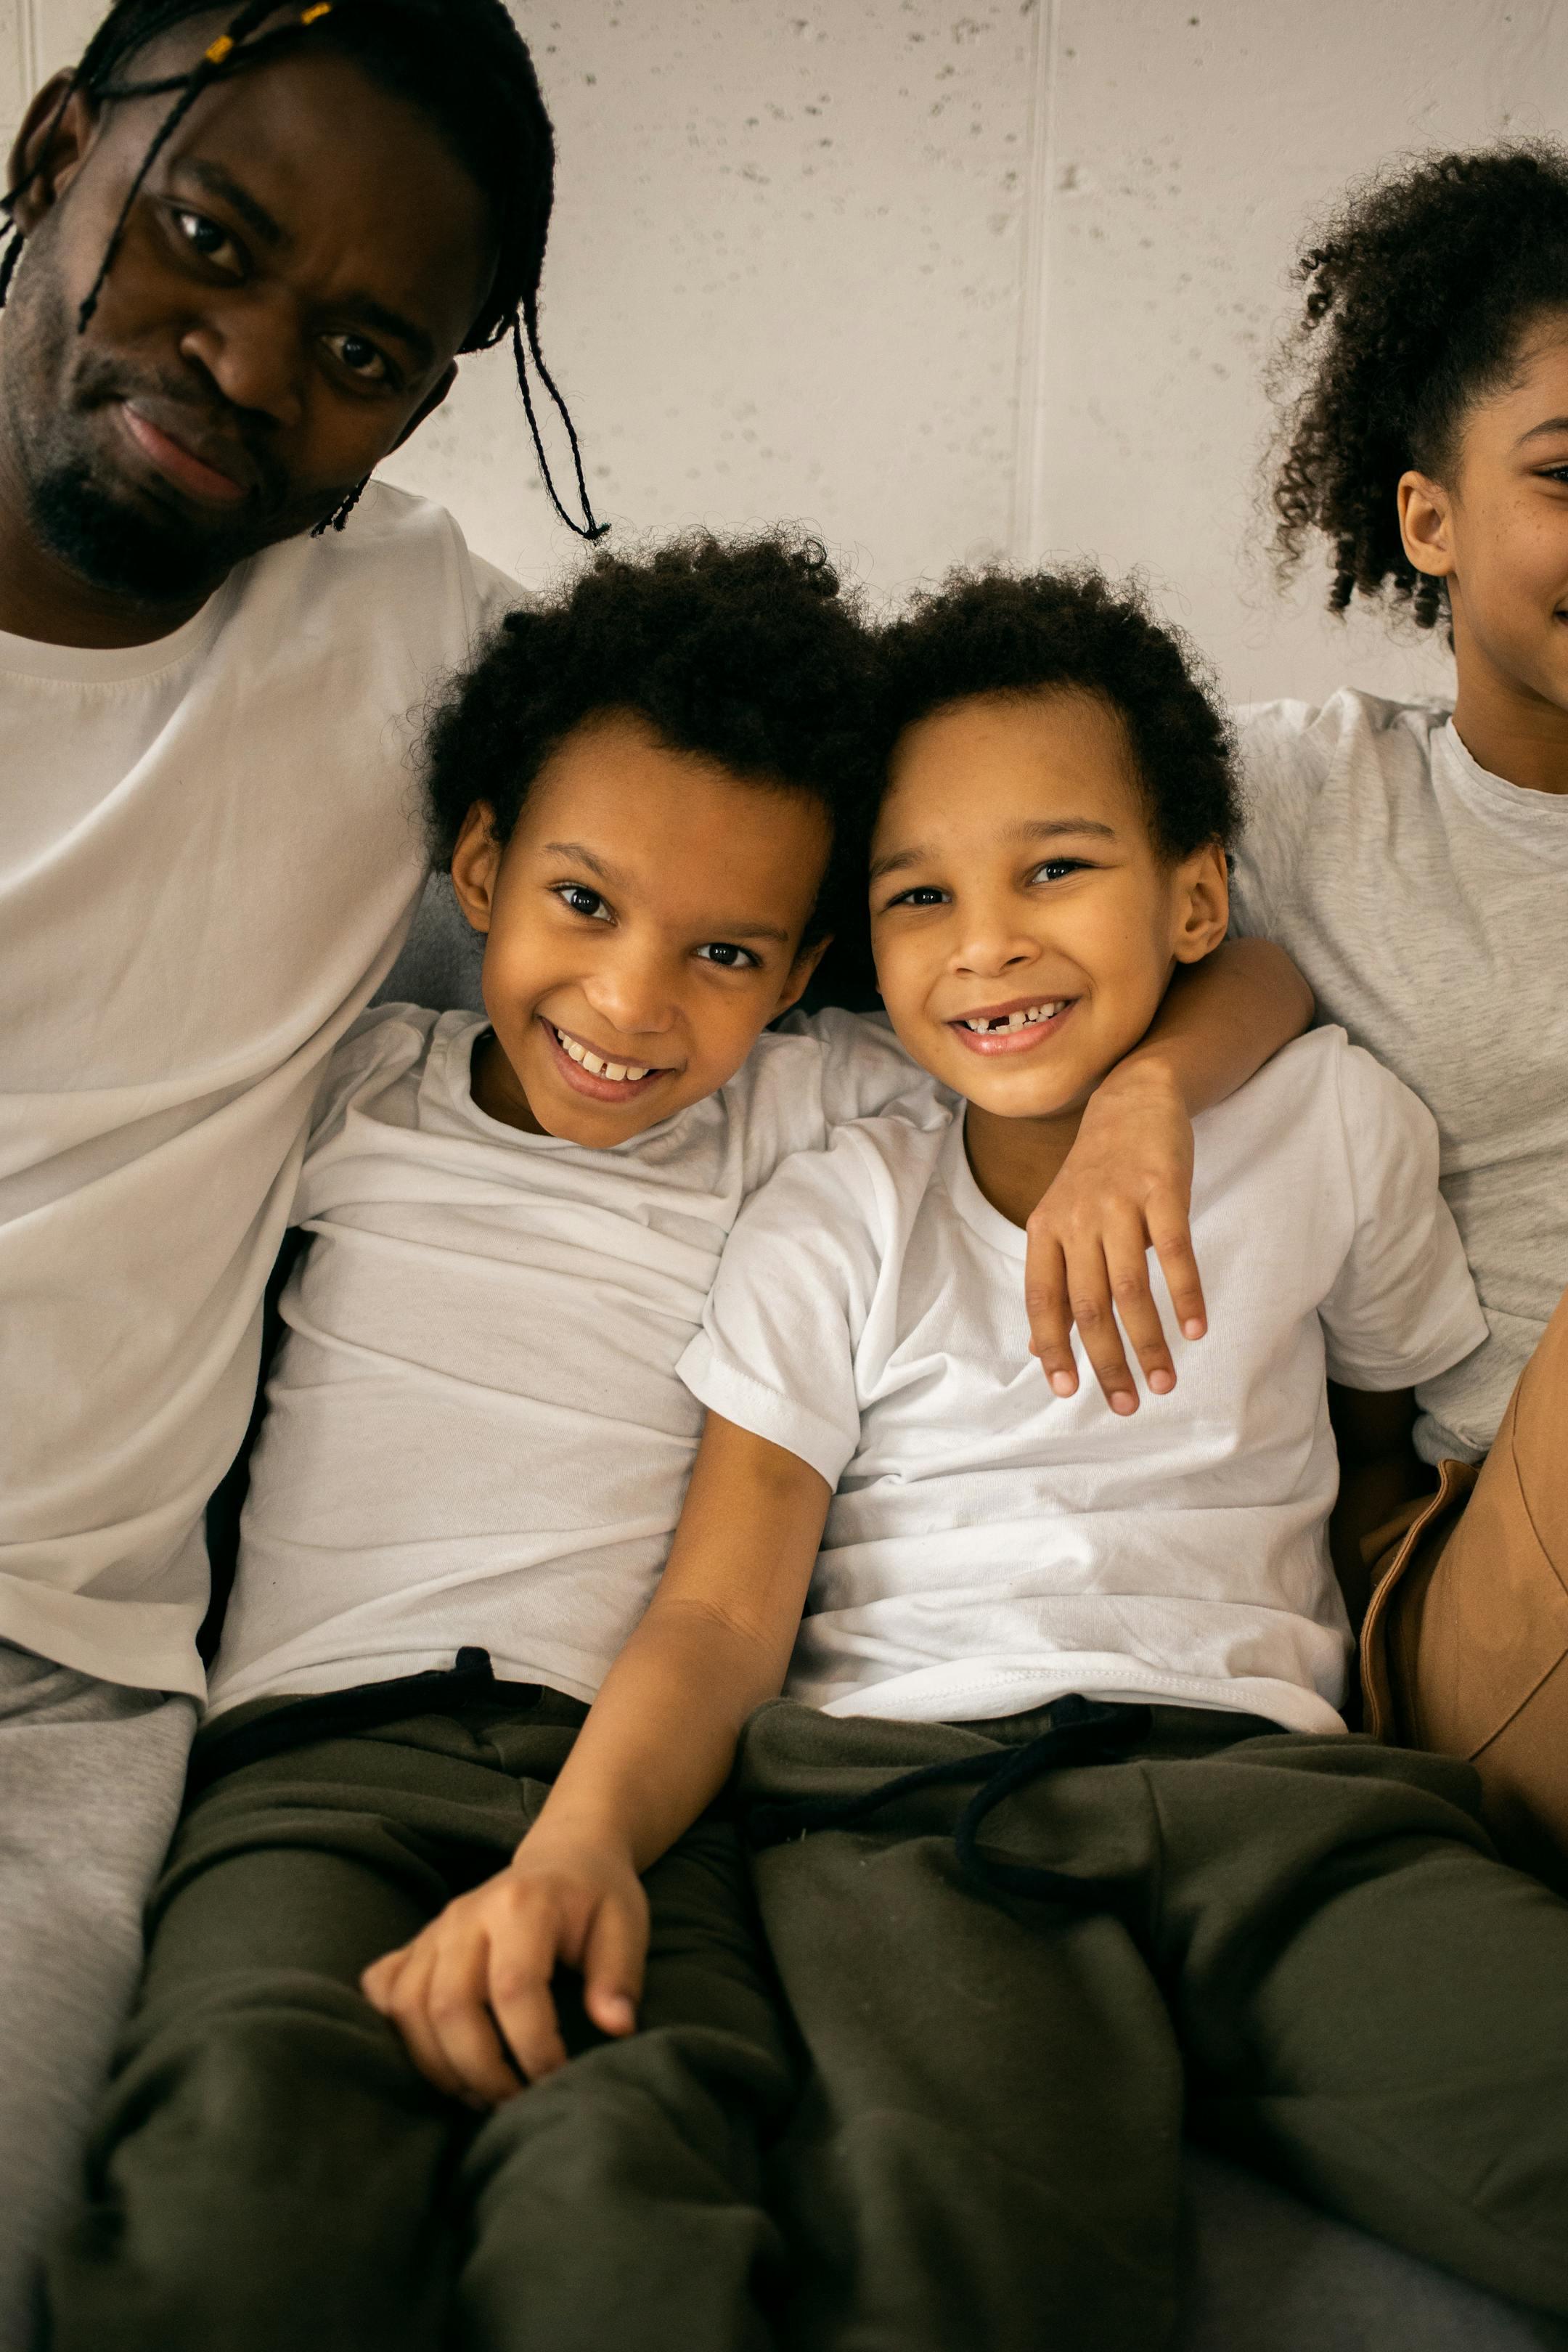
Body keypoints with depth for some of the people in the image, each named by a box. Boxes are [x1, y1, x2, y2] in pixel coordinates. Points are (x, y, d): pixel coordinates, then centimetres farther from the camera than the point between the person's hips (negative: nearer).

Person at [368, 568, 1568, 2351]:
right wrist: (579, 1842, -20)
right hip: (904, 1789, -2)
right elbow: (722, 1604, 0)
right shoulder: (832, 1221, 10)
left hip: (1260, 1771, 2)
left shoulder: (1336, 1124, 15)